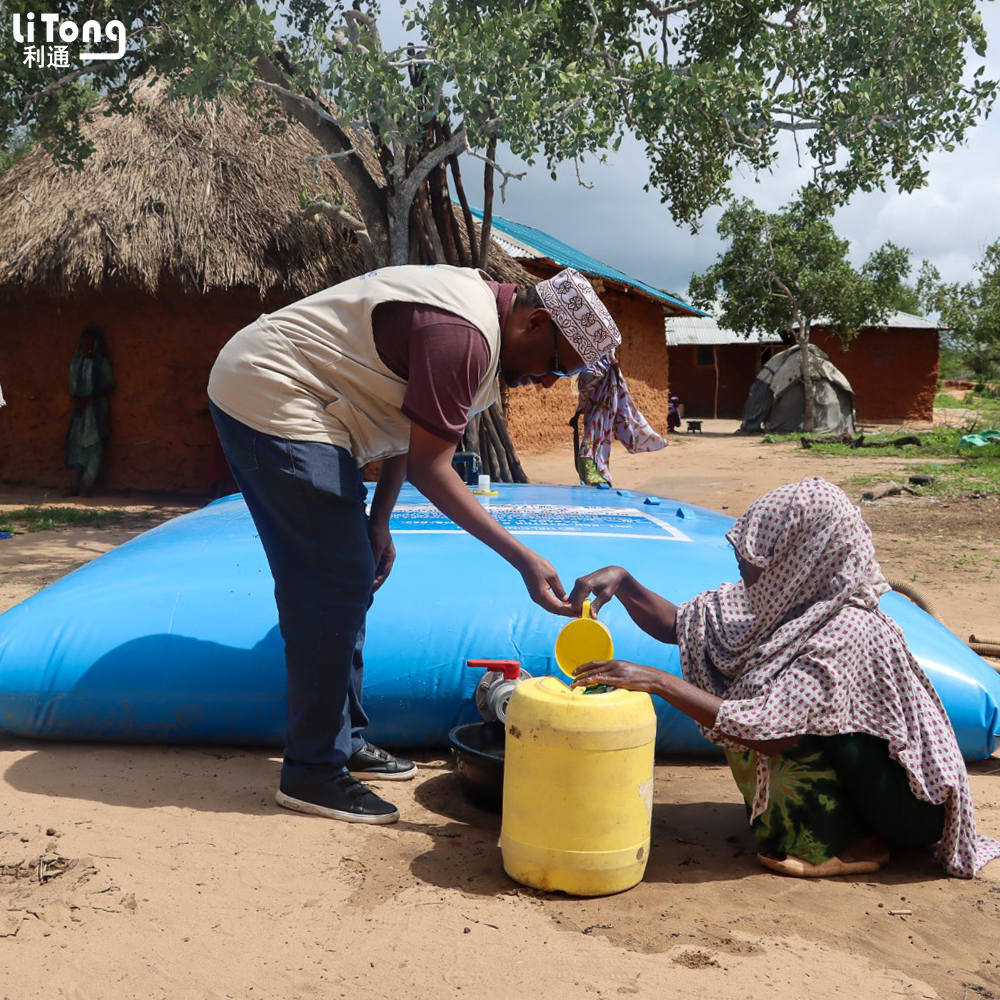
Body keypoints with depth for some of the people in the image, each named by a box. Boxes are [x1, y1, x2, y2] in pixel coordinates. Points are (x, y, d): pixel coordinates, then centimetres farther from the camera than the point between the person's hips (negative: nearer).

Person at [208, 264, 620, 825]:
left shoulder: (476, 302, 10)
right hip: (269, 400, -11)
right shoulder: (464, 335, -23)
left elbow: (410, 426, 14)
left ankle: (345, 740, 22)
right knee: (337, 584, -11)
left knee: (348, 579, 12)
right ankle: (313, 773, -1)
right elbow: (428, 468, -21)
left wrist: (378, 522, 11)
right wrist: (524, 559, -22)